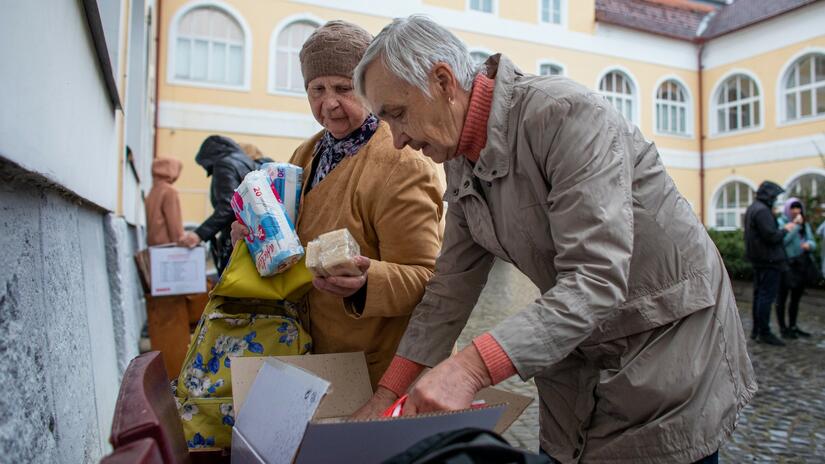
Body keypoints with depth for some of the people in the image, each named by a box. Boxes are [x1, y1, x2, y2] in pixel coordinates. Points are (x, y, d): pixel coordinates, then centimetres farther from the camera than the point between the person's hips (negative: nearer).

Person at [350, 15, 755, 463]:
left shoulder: (567, 113, -25)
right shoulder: (461, 164, 0)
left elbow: (596, 280, -32)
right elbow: (450, 287, 2)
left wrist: (471, 366, -41)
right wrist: (387, 393, -1)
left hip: (669, 346, -6)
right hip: (576, 354, 7)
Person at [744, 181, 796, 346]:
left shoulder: (752, 208, 13)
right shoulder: (762, 210, -19)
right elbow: (772, 236, -22)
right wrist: (785, 229, -7)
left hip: (757, 258, 11)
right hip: (769, 259, -11)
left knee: (759, 294, 15)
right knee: (767, 296, -5)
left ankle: (756, 330, 22)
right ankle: (764, 333, -1)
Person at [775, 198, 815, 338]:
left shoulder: (805, 224, 14)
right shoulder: (780, 222, -6)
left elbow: (813, 242, 12)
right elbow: (782, 239, -21)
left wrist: (809, 244, -11)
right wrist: (795, 225, -19)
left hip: (801, 265, 7)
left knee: (796, 298, 13)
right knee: (782, 297, -1)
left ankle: (792, 326, 24)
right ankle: (783, 328, 6)